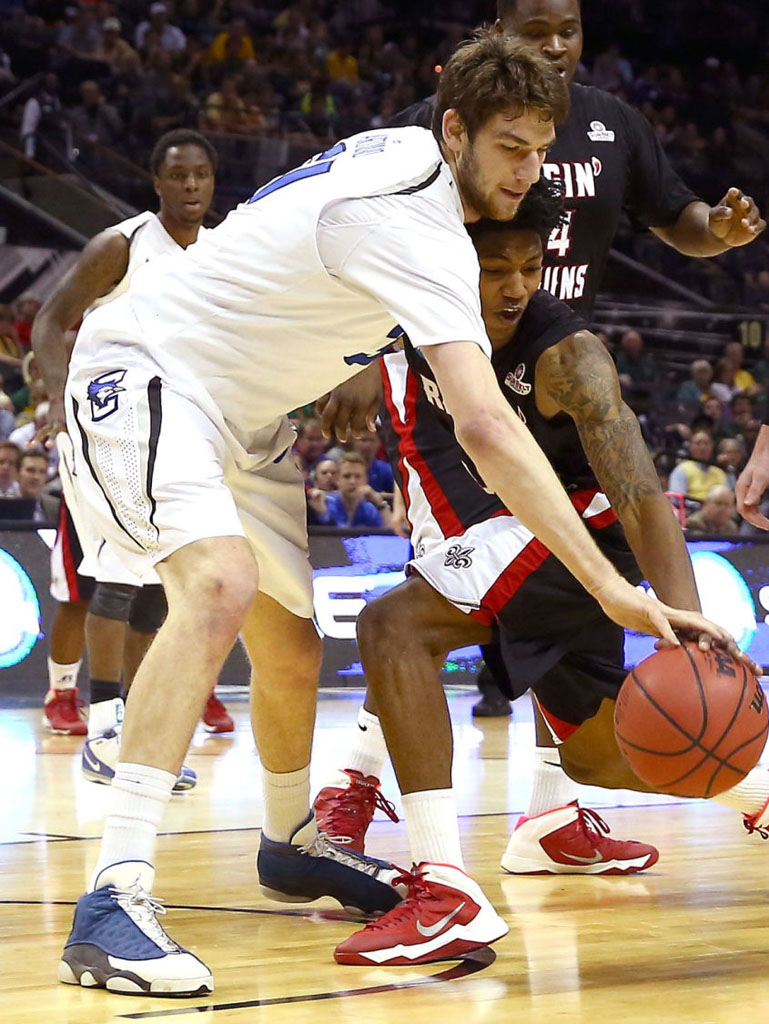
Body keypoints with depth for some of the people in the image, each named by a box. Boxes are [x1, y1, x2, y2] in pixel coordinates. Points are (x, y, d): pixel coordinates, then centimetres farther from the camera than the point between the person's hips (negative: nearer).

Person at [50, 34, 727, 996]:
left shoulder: (405, 158, 1)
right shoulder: (416, 220, -28)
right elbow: (484, 425, -39)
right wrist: (613, 589, -44)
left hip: (240, 413, 10)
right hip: (142, 370, -10)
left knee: (291, 652, 15)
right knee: (221, 585, -34)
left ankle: (290, 844, 42)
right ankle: (114, 899, -40)